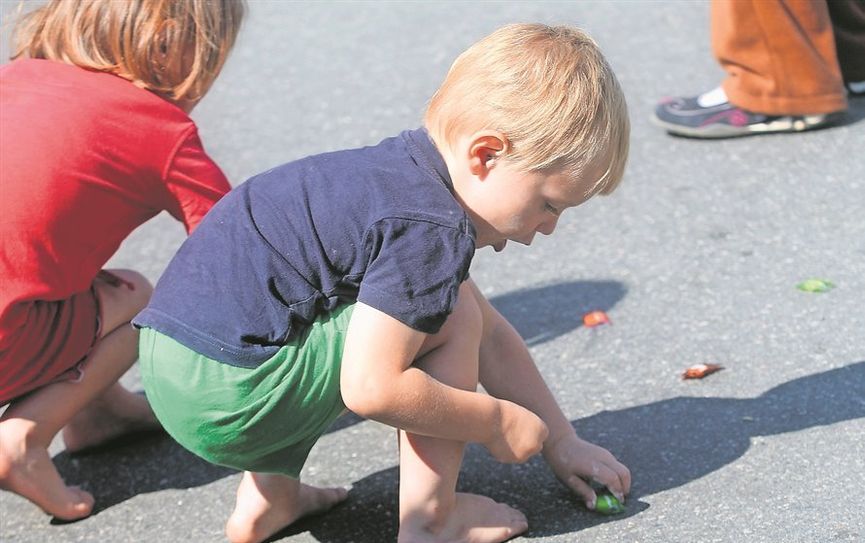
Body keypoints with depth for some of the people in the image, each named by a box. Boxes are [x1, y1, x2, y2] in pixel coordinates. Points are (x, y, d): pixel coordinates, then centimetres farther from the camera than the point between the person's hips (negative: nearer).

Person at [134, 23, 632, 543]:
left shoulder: (407, 173, 14)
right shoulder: (431, 227, -18)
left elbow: (491, 336, 23)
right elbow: (371, 388, -22)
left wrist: (563, 442, 26)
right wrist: (497, 422, -6)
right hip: (226, 395, -10)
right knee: (452, 319, -7)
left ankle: (267, 495, 26)